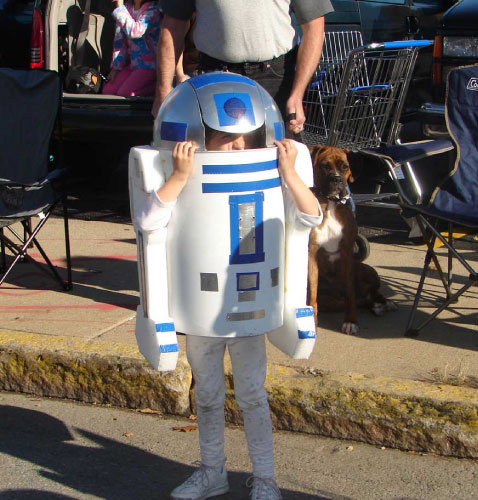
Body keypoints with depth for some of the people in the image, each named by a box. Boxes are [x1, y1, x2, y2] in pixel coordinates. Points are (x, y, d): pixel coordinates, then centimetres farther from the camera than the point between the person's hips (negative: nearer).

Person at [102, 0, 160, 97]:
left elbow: (135, 32, -32)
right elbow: (119, 40, 11)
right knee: (107, 91, -3)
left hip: (149, 64, -8)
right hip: (133, 62, 8)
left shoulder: (152, 10, -16)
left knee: (124, 93, -20)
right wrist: (116, 67, 10)